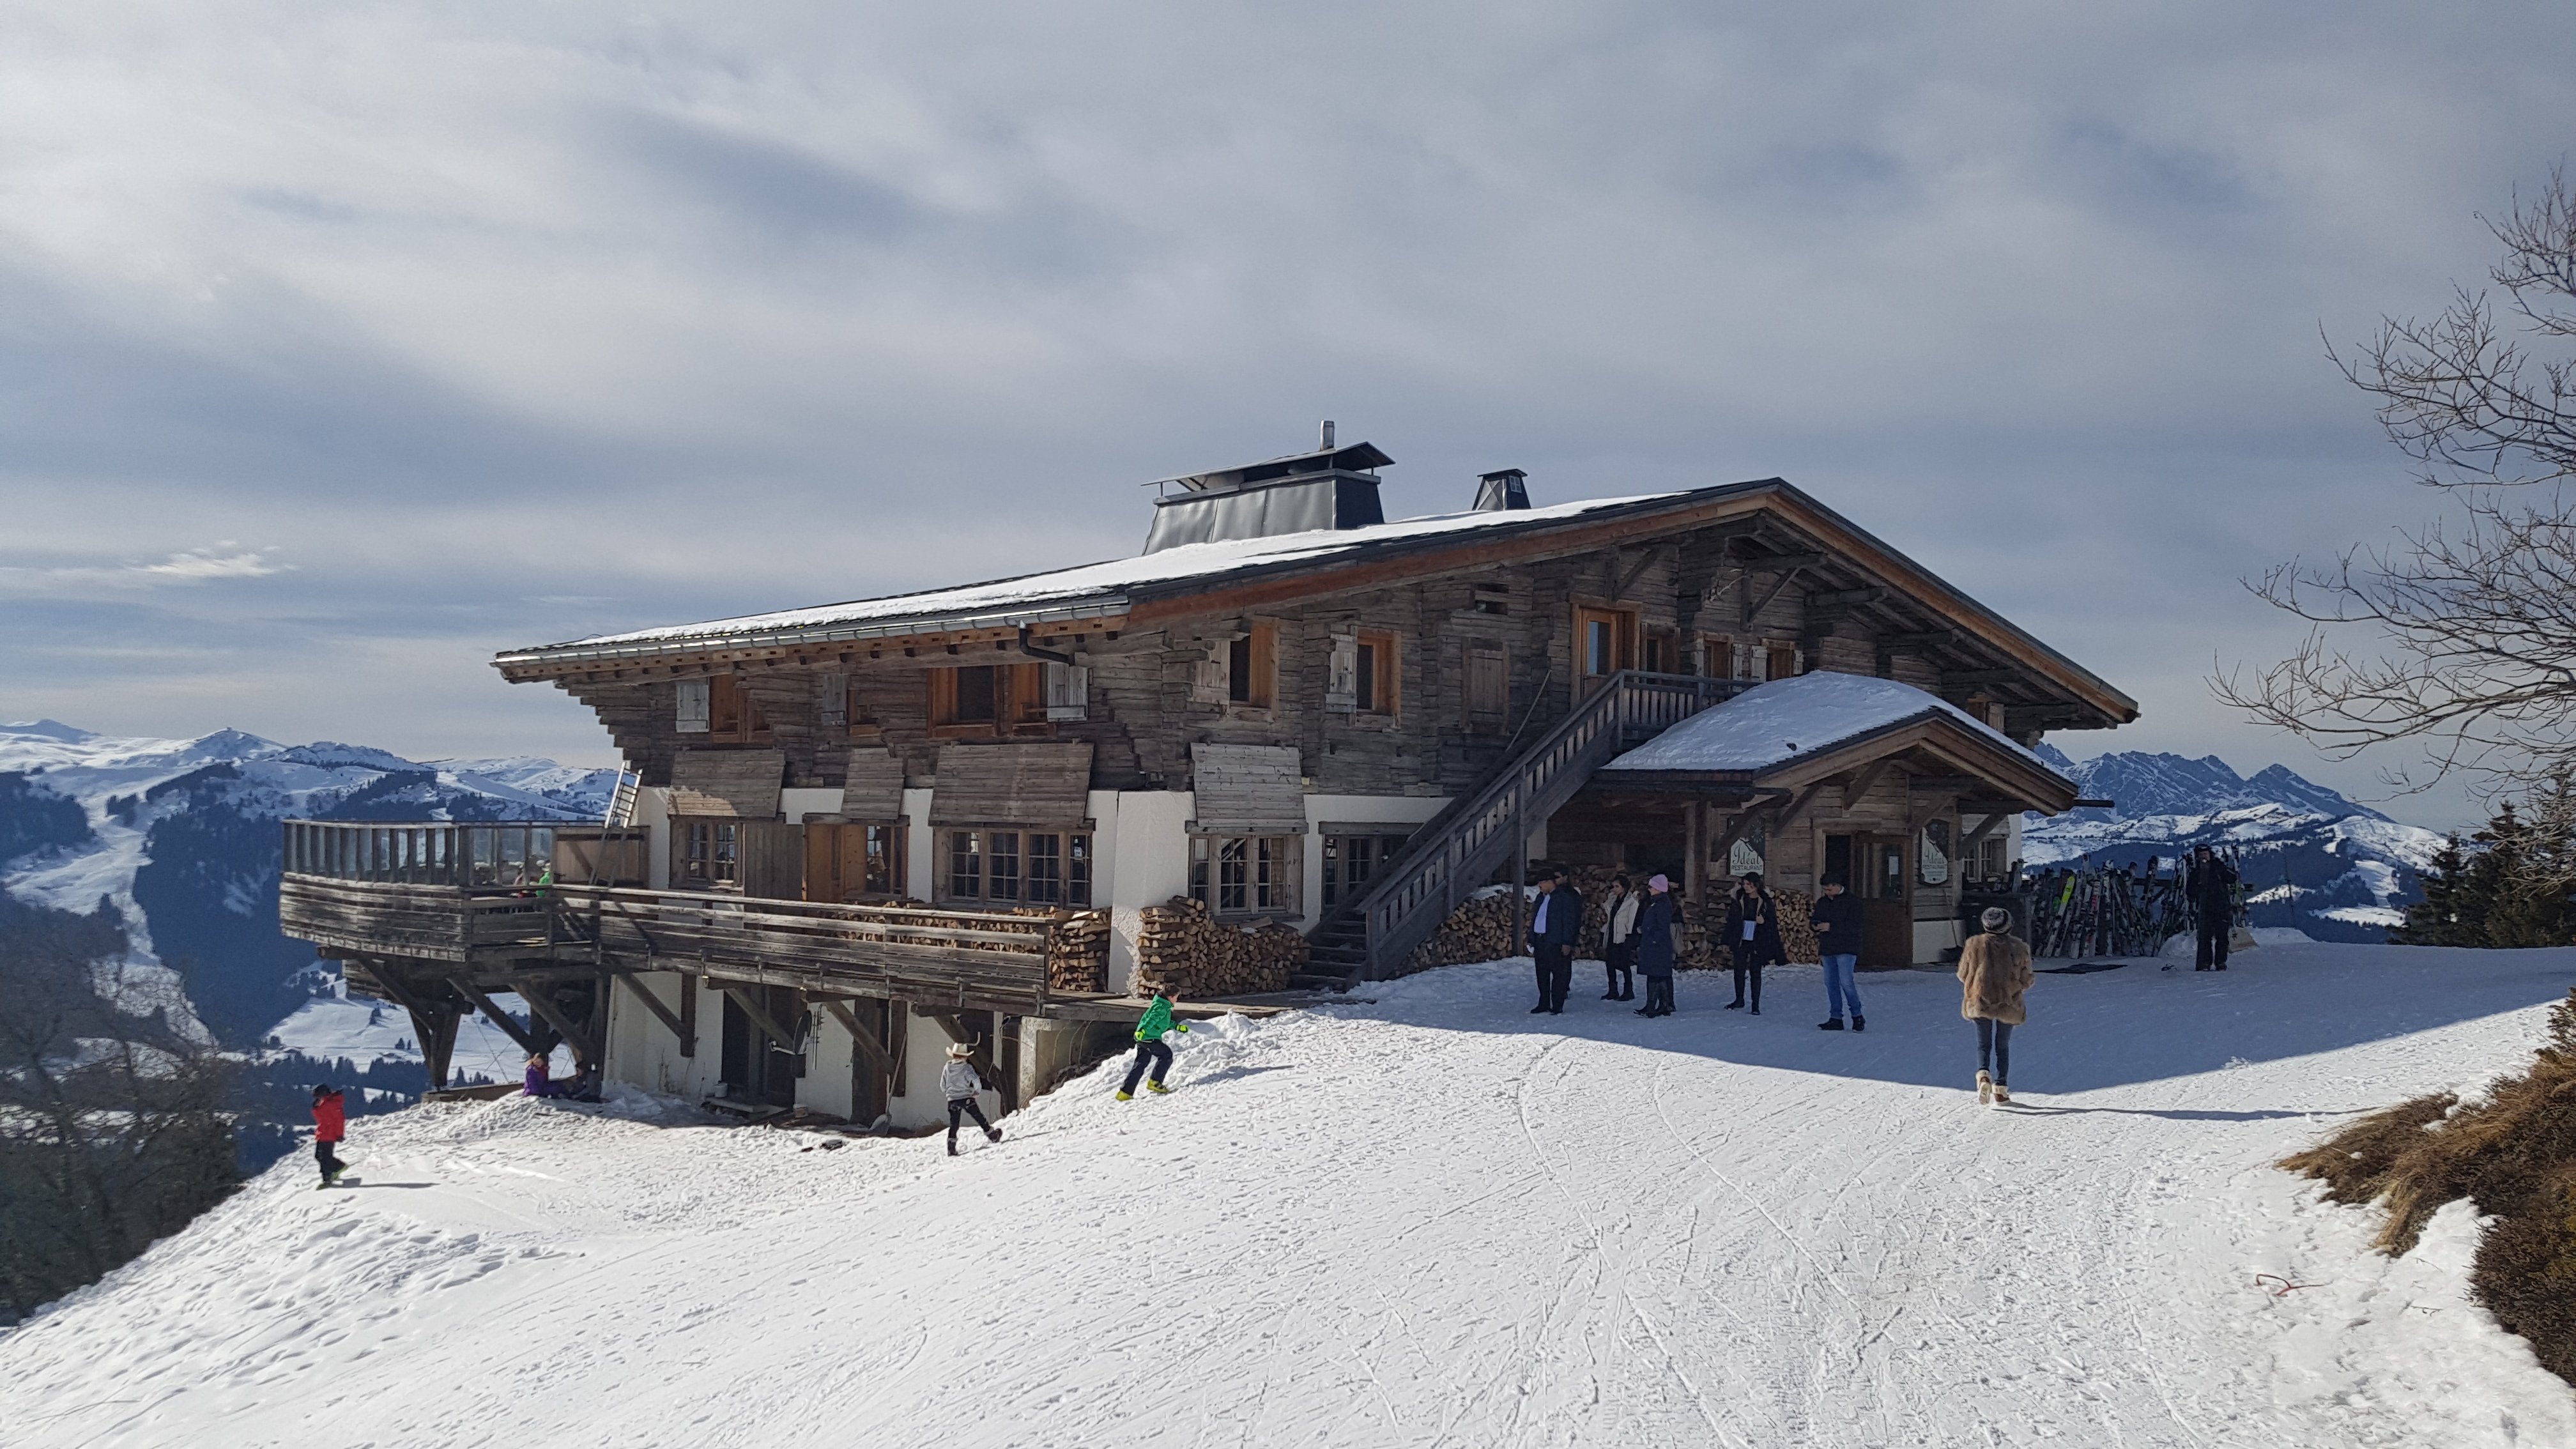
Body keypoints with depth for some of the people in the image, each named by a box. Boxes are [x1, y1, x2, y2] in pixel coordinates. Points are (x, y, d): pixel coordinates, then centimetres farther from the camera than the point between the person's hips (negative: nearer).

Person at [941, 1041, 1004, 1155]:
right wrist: (977, 1091, 0)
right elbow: (976, 1081, -20)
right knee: (979, 1118, 13)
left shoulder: (947, 1068, 1)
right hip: (966, 1099, -3)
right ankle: (992, 1135, 26)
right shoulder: (966, 1067, -11)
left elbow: (942, 1086, 8)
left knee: (953, 1125, 6)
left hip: (952, 1100, 3)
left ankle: (951, 1148, -1)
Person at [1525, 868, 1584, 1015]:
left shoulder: (1565, 897, -8)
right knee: (1542, 975, 12)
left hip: (1557, 943, -8)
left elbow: (1569, 921, -11)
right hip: (1540, 942, 8)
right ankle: (1544, 1004, 21)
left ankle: (1557, 1006, 1)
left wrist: (1567, 943, -15)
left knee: (1559, 974, -2)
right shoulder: (1541, 898, 15)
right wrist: (1532, 941, 16)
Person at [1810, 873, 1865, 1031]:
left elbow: (1854, 926, -16)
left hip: (1846, 948, -7)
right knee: (1831, 984, 6)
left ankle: (1857, 1016, -1)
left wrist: (1831, 927, -21)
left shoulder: (1852, 901, -7)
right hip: (1828, 949, 7)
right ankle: (1835, 1018, 11)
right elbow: (1818, 922, 23)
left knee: (1845, 982, -14)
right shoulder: (1822, 902, 14)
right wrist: (1812, 918, -1)